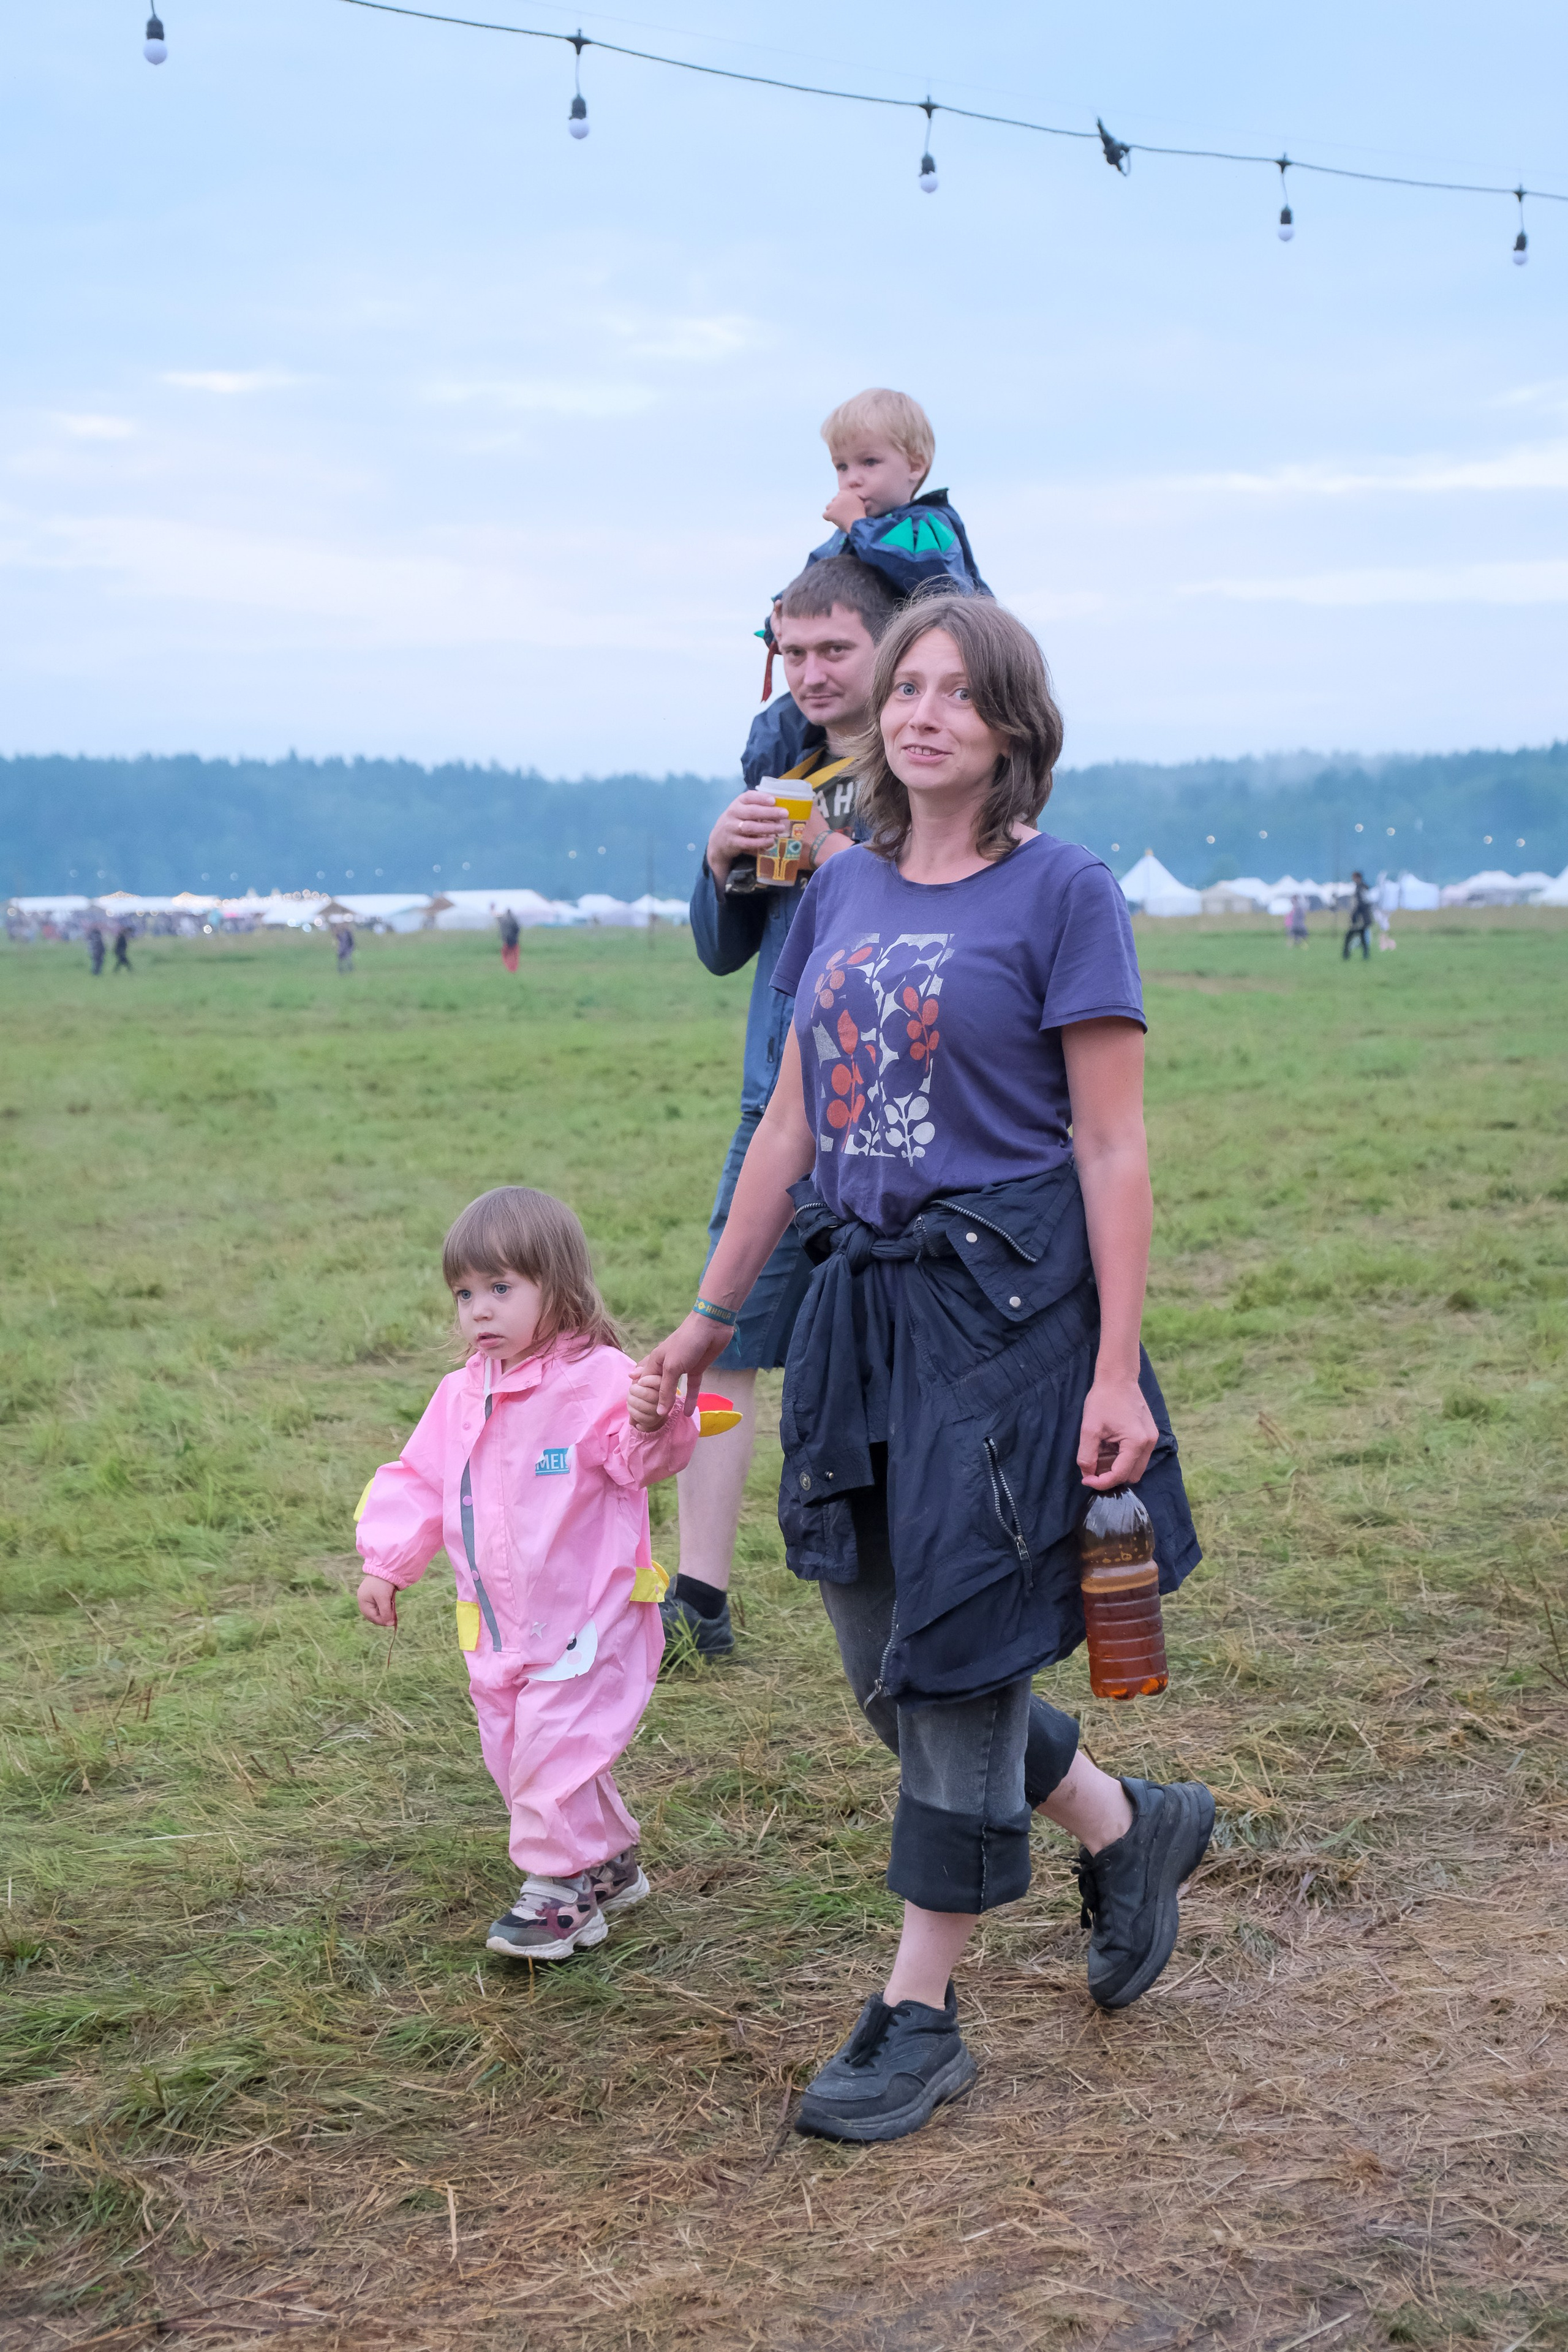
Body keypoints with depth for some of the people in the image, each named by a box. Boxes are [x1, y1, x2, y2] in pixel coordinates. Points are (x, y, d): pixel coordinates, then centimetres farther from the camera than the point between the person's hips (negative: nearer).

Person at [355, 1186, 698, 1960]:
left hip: (587, 1619, -8)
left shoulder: (597, 1380, -15)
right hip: (500, 1628, 8)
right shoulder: (461, 1396, 8)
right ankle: (609, 1859, 33)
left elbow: (640, 1459, -25)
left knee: (554, 1749, -10)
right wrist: (386, 1561, 4)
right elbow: (419, 1481, 13)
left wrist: (655, 1424, -47)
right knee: (512, 1753, 16)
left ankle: (560, 1888, 7)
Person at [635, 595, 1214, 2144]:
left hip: (1008, 1302, -7)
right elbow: (790, 1123, 15)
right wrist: (711, 1314, 16)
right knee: (884, 1656, 12)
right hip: (861, 1300, 7)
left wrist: (1115, 1371, -14)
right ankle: (1127, 1829, 35)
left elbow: (1113, 1147, -9)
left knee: (958, 1651, -1)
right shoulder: (844, 890, 11)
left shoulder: (1061, 893, -7)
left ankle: (920, 2013, 14)